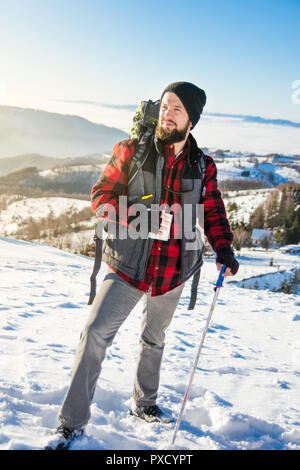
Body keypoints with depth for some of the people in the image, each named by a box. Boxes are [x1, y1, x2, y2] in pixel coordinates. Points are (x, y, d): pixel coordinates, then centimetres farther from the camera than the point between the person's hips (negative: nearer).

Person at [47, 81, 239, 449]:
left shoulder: (203, 167, 2)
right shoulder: (132, 152, -6)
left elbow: (213, 212, 10)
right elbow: (102, 194, -6)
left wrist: (224, 250, -6)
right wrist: (135, 217, -23)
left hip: (172, 272, 3)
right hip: (128, 265, -3)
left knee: (154, 339, 21)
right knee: (96, 333, -12)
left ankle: (144, 404, 43)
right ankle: (72, 421, 3)